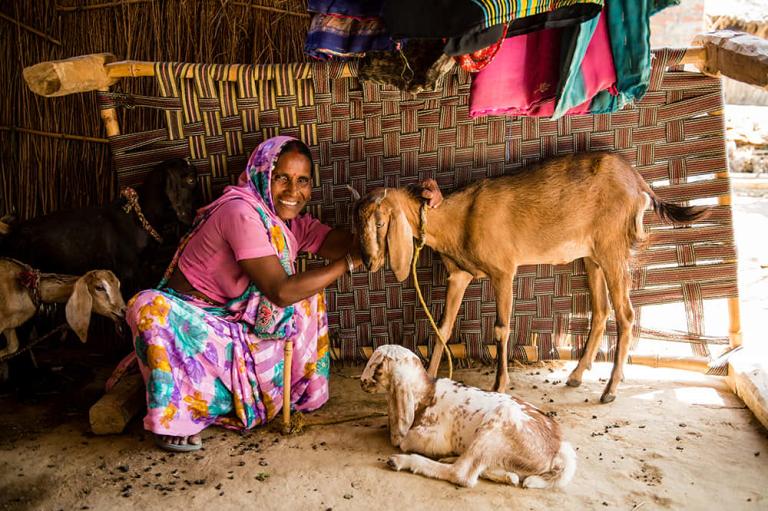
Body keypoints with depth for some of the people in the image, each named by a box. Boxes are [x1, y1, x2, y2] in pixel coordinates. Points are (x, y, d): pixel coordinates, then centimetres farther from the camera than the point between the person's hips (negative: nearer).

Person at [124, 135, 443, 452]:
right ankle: (173, 418, -16)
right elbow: (280, 292, -32)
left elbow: (350, 243, -17)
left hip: (236, 318, 7)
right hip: (189, 317, -7)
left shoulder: (293, 223, 0)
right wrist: (352, 260, -33)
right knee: (151, 308, -37)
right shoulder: (241, 212, -26)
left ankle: (298, 391, 9)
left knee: (308, 293, -2)